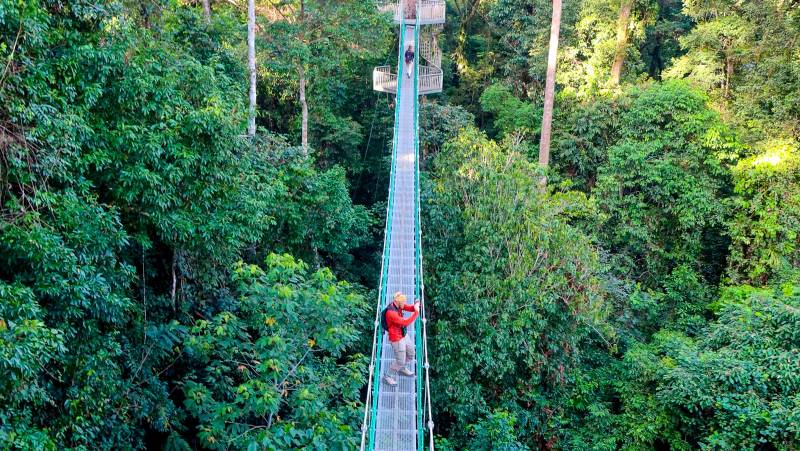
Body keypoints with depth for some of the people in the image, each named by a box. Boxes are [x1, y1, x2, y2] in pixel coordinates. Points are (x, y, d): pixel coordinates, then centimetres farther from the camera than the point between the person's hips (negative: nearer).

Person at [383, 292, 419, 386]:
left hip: (404, 336, 9)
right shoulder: (391, 313, -33)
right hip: (397, 340, -9)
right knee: (400, 362, 6)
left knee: (411, 355, 24)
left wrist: (416, 304, -23)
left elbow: (410, 308, 0)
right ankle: (387, 376, 29)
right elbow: (405, 322, -35)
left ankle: (401, 369, 49)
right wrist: (416, 312, -31)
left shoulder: (398, 305, -7)